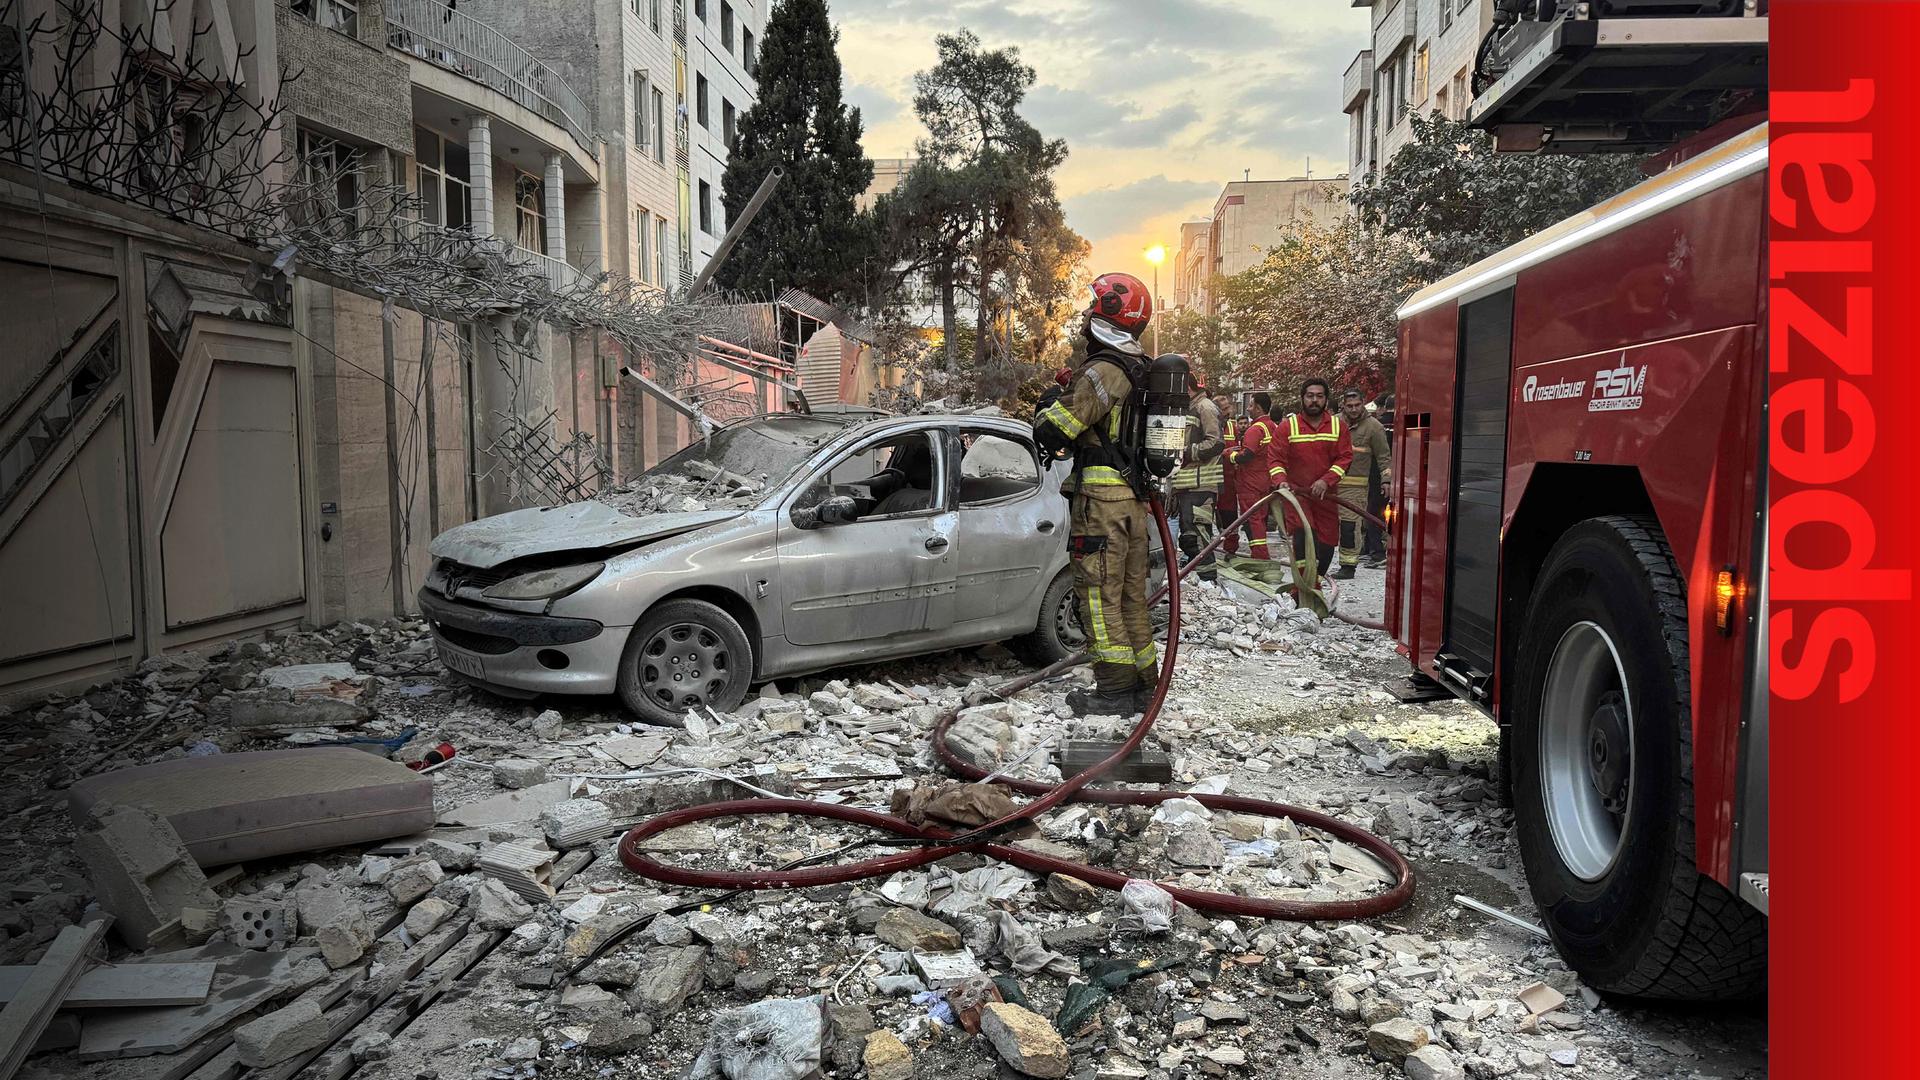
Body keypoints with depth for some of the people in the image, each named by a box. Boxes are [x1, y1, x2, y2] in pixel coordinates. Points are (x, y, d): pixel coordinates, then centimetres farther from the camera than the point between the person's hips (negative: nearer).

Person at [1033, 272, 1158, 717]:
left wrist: (1046, 418, 4)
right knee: (1131, 592, 15)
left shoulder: (1105, 370, -15)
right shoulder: (1138, 371, 16)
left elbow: (1054, 428, -16)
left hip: (1101, 496, -9)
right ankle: (1143, 682, 23)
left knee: (1099, 594, -4)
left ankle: (1115, 690, -1)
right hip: (1134, 495, 9)